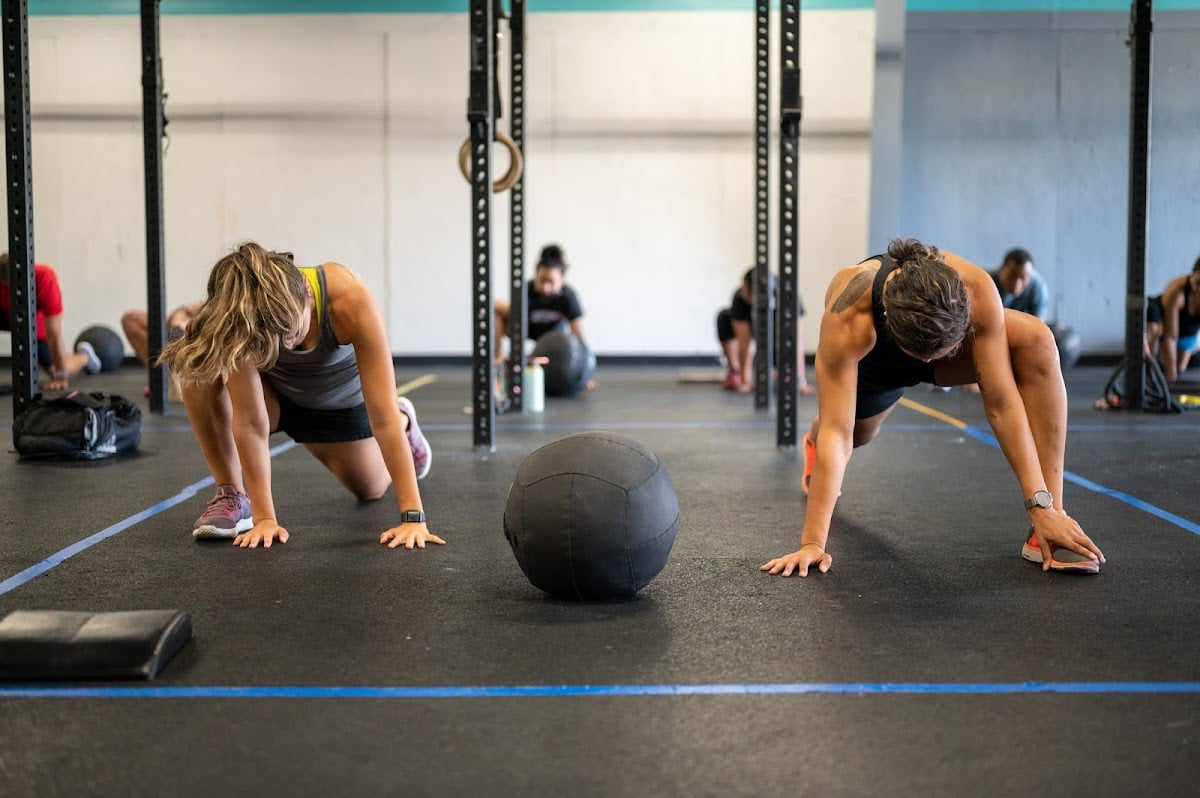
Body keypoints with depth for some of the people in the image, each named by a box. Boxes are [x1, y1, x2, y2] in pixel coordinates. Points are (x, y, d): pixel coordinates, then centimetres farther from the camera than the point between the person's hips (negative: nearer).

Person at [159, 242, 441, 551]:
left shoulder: (350, 299, -42)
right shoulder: (239, 313, -39)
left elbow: (382, 416, -41)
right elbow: (249, 422, -35)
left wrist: (413, 516, -43)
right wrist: (264, 516, -38)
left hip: (341, 397, 0)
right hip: (275, 391, 0)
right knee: (200, 367, -32)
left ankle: (404, 420, 48)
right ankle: (232, 494, -14)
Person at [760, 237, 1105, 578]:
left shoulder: (976, 290, -40)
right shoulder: (848, 317, -45)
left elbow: (1001, 401, -35)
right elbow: (838, 433, -44)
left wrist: (1041, 507, -38)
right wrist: (812, 542, -45)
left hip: (946, 332, 1)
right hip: (871, 361, 0)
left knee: (1036, 341, -29)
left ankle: (1049, 522, -25)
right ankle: (814, 440, 66)